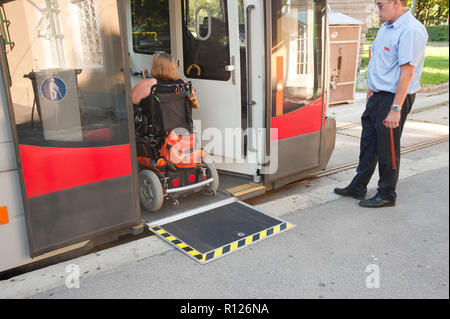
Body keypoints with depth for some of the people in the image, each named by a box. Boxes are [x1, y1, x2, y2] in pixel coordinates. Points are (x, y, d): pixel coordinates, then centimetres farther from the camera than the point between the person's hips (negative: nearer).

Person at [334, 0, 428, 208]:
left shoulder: (411, 30, -17)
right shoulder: (386, 27, 13)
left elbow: (407, 73, -22)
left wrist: (395, 109, -24)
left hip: (394, 98, -9)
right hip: (378, 96, 9)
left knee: (388, 148, 2)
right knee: (368, 143, 15)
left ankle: (387, 195, 19)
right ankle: (358, 188, 28)